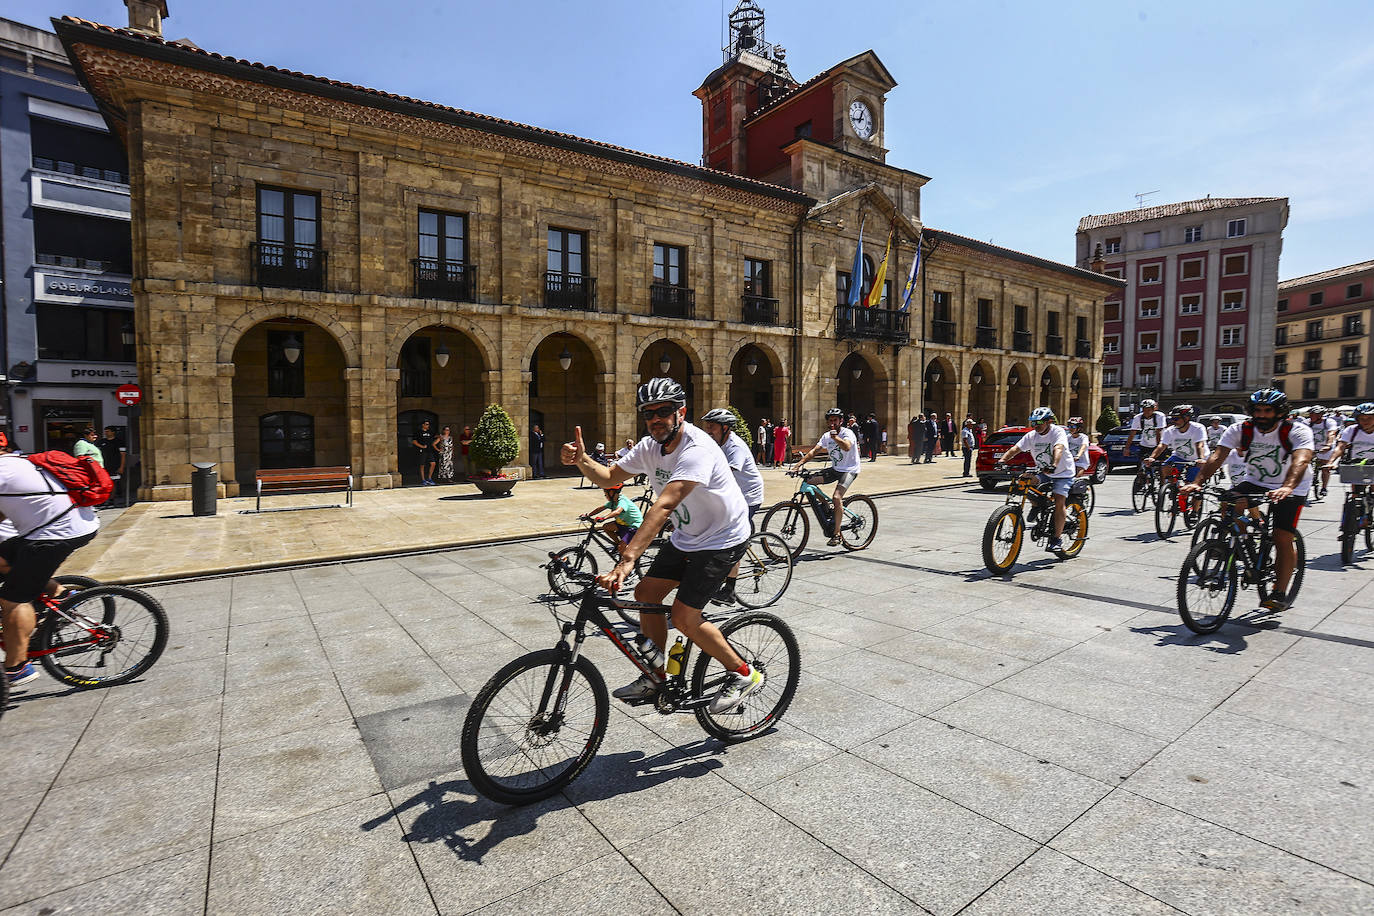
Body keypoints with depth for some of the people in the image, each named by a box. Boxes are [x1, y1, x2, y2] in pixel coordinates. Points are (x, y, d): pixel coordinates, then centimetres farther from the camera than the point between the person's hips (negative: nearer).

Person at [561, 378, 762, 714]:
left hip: (723, 539, -8)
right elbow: (610, 478, 4)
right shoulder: (650, 446, -4)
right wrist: (582, 461, -17)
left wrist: (627, 559, -50)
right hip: (685, 537, 8)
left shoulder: (697, 449, -31)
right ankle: (655, 677, 21)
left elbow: (663, 506, -42)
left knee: (684, 617, -11)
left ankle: (745, 675, 9)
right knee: (645, 593, 3)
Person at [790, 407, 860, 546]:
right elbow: (814, 450, -5)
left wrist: (835, 436, -48)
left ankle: (837, 534, -17)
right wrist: (801, 462, -19)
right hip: (835, 469, 7)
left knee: (836, 497, -27)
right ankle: (829, 509, 8)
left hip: (849, 470, -7)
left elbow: (847, 447, -34)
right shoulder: (827, 436, 6)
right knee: (809, 480, -10)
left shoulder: (847, 433, -13)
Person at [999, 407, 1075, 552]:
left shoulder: (1058, 432, -18)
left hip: (1063, 473, -5)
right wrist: (1002, 460, -36)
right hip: (1043, 472, 5)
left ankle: (1057, 539, -9)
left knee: (1059, 502, -19)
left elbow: (1058, 449, -37)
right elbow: (1015, 449, -17)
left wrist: (1053, 465, -56)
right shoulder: (1031, 436, -6)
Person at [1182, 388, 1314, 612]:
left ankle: (1280, 593, 1)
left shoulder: (1298, 431, -20)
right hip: (1255, 482, 3)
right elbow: (1217, 456, -24)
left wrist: (1287, 488, -57)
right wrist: (1197, 482, -41)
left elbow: (1301, 460, -37)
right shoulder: (1239, 430, -13)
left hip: (1292, 487, -3)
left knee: (1283, 539, -11)